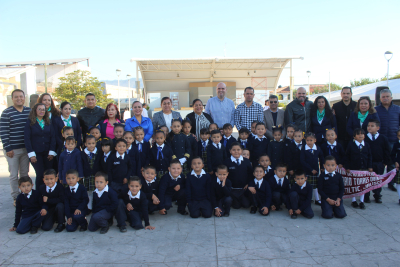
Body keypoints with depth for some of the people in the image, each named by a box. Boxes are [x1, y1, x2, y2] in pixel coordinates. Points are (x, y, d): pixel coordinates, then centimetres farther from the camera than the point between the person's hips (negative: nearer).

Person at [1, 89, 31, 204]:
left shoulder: (29, 111, 6)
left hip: (26, 148, 4)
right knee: (14, 175, 5)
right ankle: (16, 198, 17)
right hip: (12, 149, -4)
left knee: (25, 174, 13)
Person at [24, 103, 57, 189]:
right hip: (36, 153, -2)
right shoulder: (29, 122, 2)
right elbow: (26, 138, -4)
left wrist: (52, 152, -3)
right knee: (40, 174, -5)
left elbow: (53, 137, 6)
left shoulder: (49, 122, 11)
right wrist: (31, 154, -11)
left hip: (47, 153, 3)